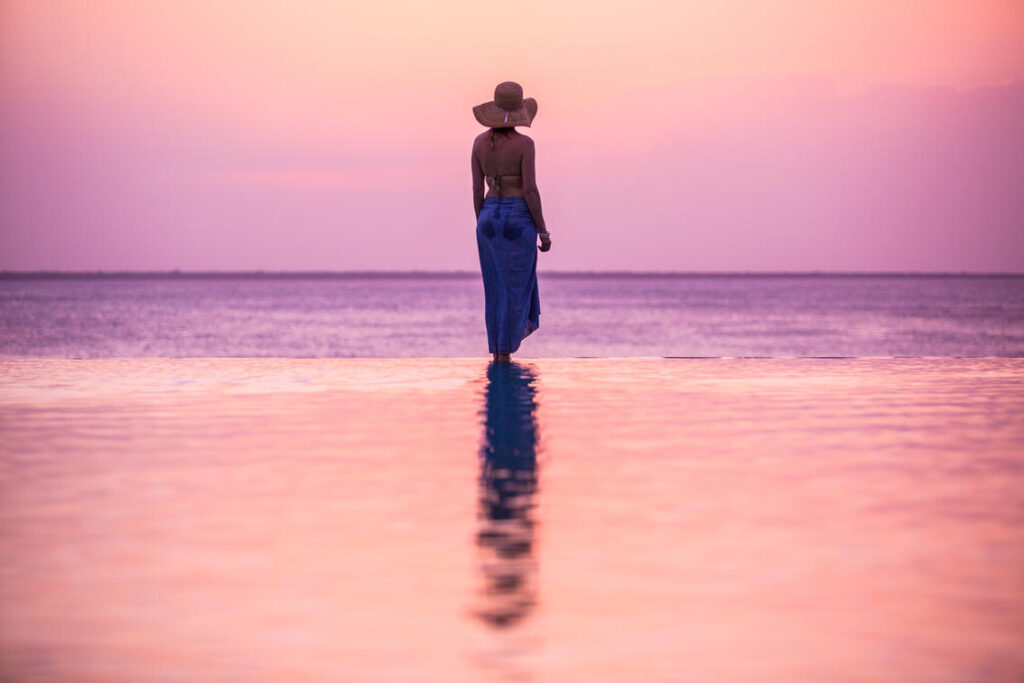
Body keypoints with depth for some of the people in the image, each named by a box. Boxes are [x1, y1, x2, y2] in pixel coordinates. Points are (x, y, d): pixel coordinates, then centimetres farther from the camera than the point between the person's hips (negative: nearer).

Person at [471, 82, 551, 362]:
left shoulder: (480, 141, 2)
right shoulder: (524, 144, -13)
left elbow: (477, 189, 5)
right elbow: (530, 190, -15)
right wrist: (543, 231, -7)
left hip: (489, 218, 5)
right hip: (518, 220, -5)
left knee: (496, 289, 14)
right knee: (515, 290, 3)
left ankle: (497, 352, 17)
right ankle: (505, 354, 3)